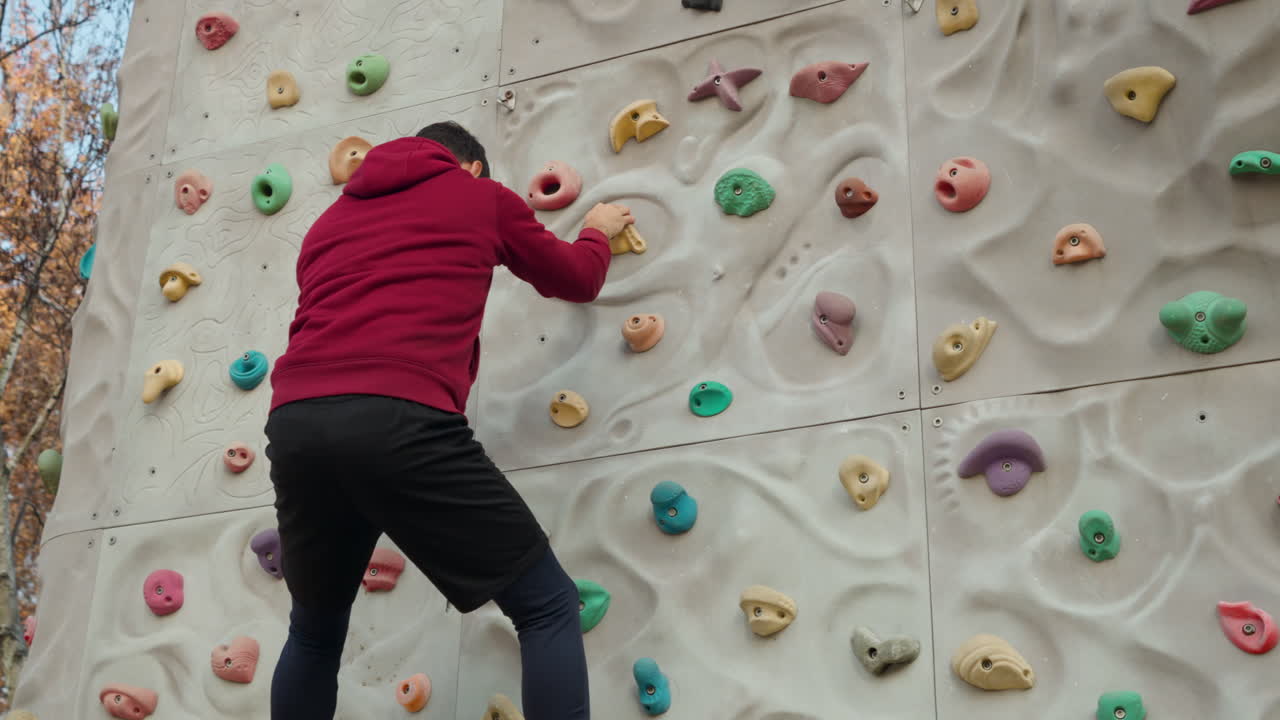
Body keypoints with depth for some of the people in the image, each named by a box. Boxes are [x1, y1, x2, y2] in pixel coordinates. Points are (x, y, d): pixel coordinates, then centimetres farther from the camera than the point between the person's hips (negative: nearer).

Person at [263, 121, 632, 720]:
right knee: (547, 605, 5)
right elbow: (576, 280, 35)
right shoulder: (483, 197, 22)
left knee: (314, 632, 26)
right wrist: (598, 231, 56)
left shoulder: (332, 218, 32)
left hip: (295, 423, 5)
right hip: (399, 420, -5)